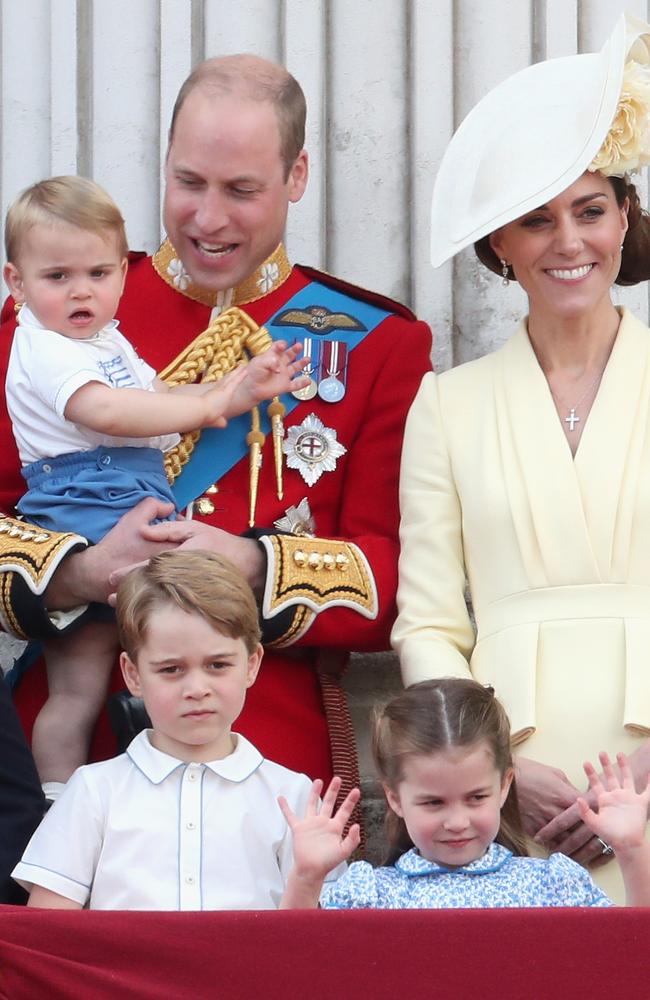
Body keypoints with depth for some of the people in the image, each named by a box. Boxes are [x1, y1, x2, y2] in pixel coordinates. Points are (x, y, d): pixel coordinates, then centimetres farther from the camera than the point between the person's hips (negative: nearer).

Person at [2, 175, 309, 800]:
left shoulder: (106, 340, 23)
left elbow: (162, 398, 30)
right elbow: (103, 409, -25)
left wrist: (238, 389, 14)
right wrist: (208, 405, -22)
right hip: (82, 510, -10)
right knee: (79, 684, -11)